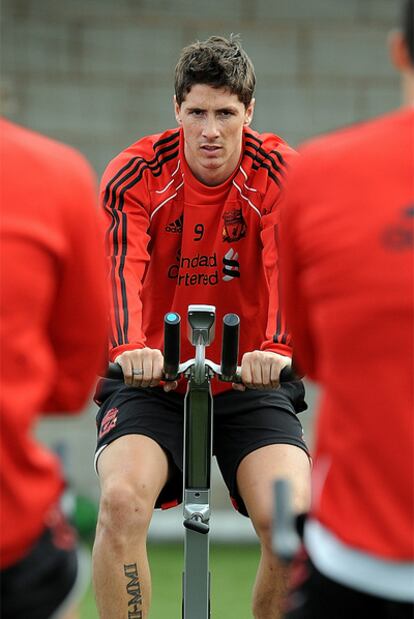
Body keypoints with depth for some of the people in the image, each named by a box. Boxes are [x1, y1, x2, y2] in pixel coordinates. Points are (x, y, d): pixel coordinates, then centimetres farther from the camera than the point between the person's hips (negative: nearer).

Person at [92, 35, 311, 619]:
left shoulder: (280, 173, -9)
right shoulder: (135, 173, -10)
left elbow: (288, 264, -26)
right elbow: (123, 265, -26)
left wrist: (277, 347, -46)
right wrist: (130, 347, -47)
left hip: (251, 382, 0)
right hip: (151, 382, 0)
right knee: (121, 500, -25)